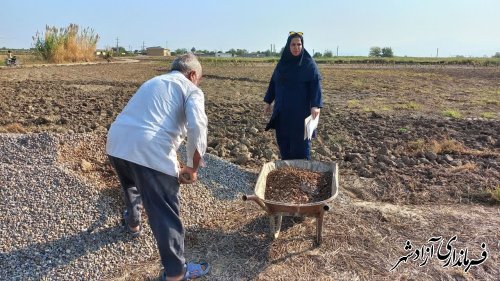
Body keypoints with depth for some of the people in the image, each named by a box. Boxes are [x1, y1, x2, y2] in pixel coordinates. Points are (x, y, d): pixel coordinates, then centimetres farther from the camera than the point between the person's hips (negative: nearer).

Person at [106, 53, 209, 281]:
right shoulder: (191, 90, 7)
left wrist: (175, 164, 40)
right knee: (165, 212, 4)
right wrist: (193, 167, -1)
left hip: (116, 143, 8)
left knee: (131, 185, 36)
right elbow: (196, 127, -13)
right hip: (148, 151, -7)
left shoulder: (152, 82, 31)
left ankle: (133, 222, 60)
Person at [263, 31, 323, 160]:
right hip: (283, 109, 5)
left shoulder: (309, 64, -7)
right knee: (283, 139, 10)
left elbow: (316, 84, -14)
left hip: (301, 109, -5)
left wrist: (315, 105, -25)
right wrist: (268, 101, 11)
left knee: (300, 140, 1)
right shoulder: (282, 62, 6)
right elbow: (273, 82, 12)